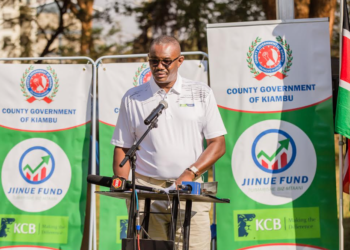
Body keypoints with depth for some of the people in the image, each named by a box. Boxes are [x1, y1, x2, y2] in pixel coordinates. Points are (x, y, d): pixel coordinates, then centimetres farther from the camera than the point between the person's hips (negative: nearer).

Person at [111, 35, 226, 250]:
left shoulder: (202, 94, 10)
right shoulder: (133, 98, 11)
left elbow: (218, 144, 7)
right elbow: (122, 148, 13)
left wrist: (190, 174, -7)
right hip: (145, 190, 0)